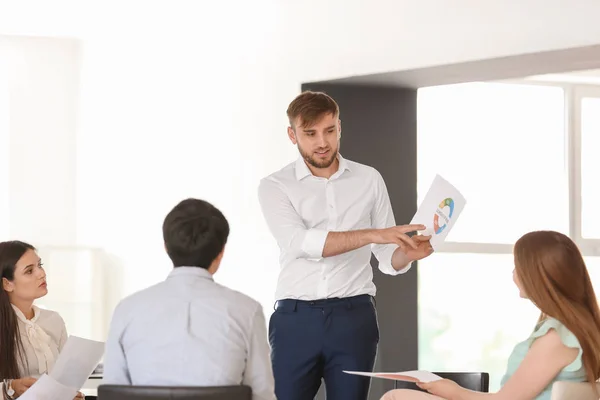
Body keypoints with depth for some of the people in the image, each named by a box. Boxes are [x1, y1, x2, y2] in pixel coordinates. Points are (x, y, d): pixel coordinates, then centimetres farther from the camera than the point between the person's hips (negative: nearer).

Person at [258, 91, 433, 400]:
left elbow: (388, 259, 10)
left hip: (353, 317, 1)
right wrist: (372, 234, -26)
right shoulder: (275, 186, 2)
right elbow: (301, 242, -17)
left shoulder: (369, 180, 9)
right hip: (295, 318, -1)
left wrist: (408, 253, -15)